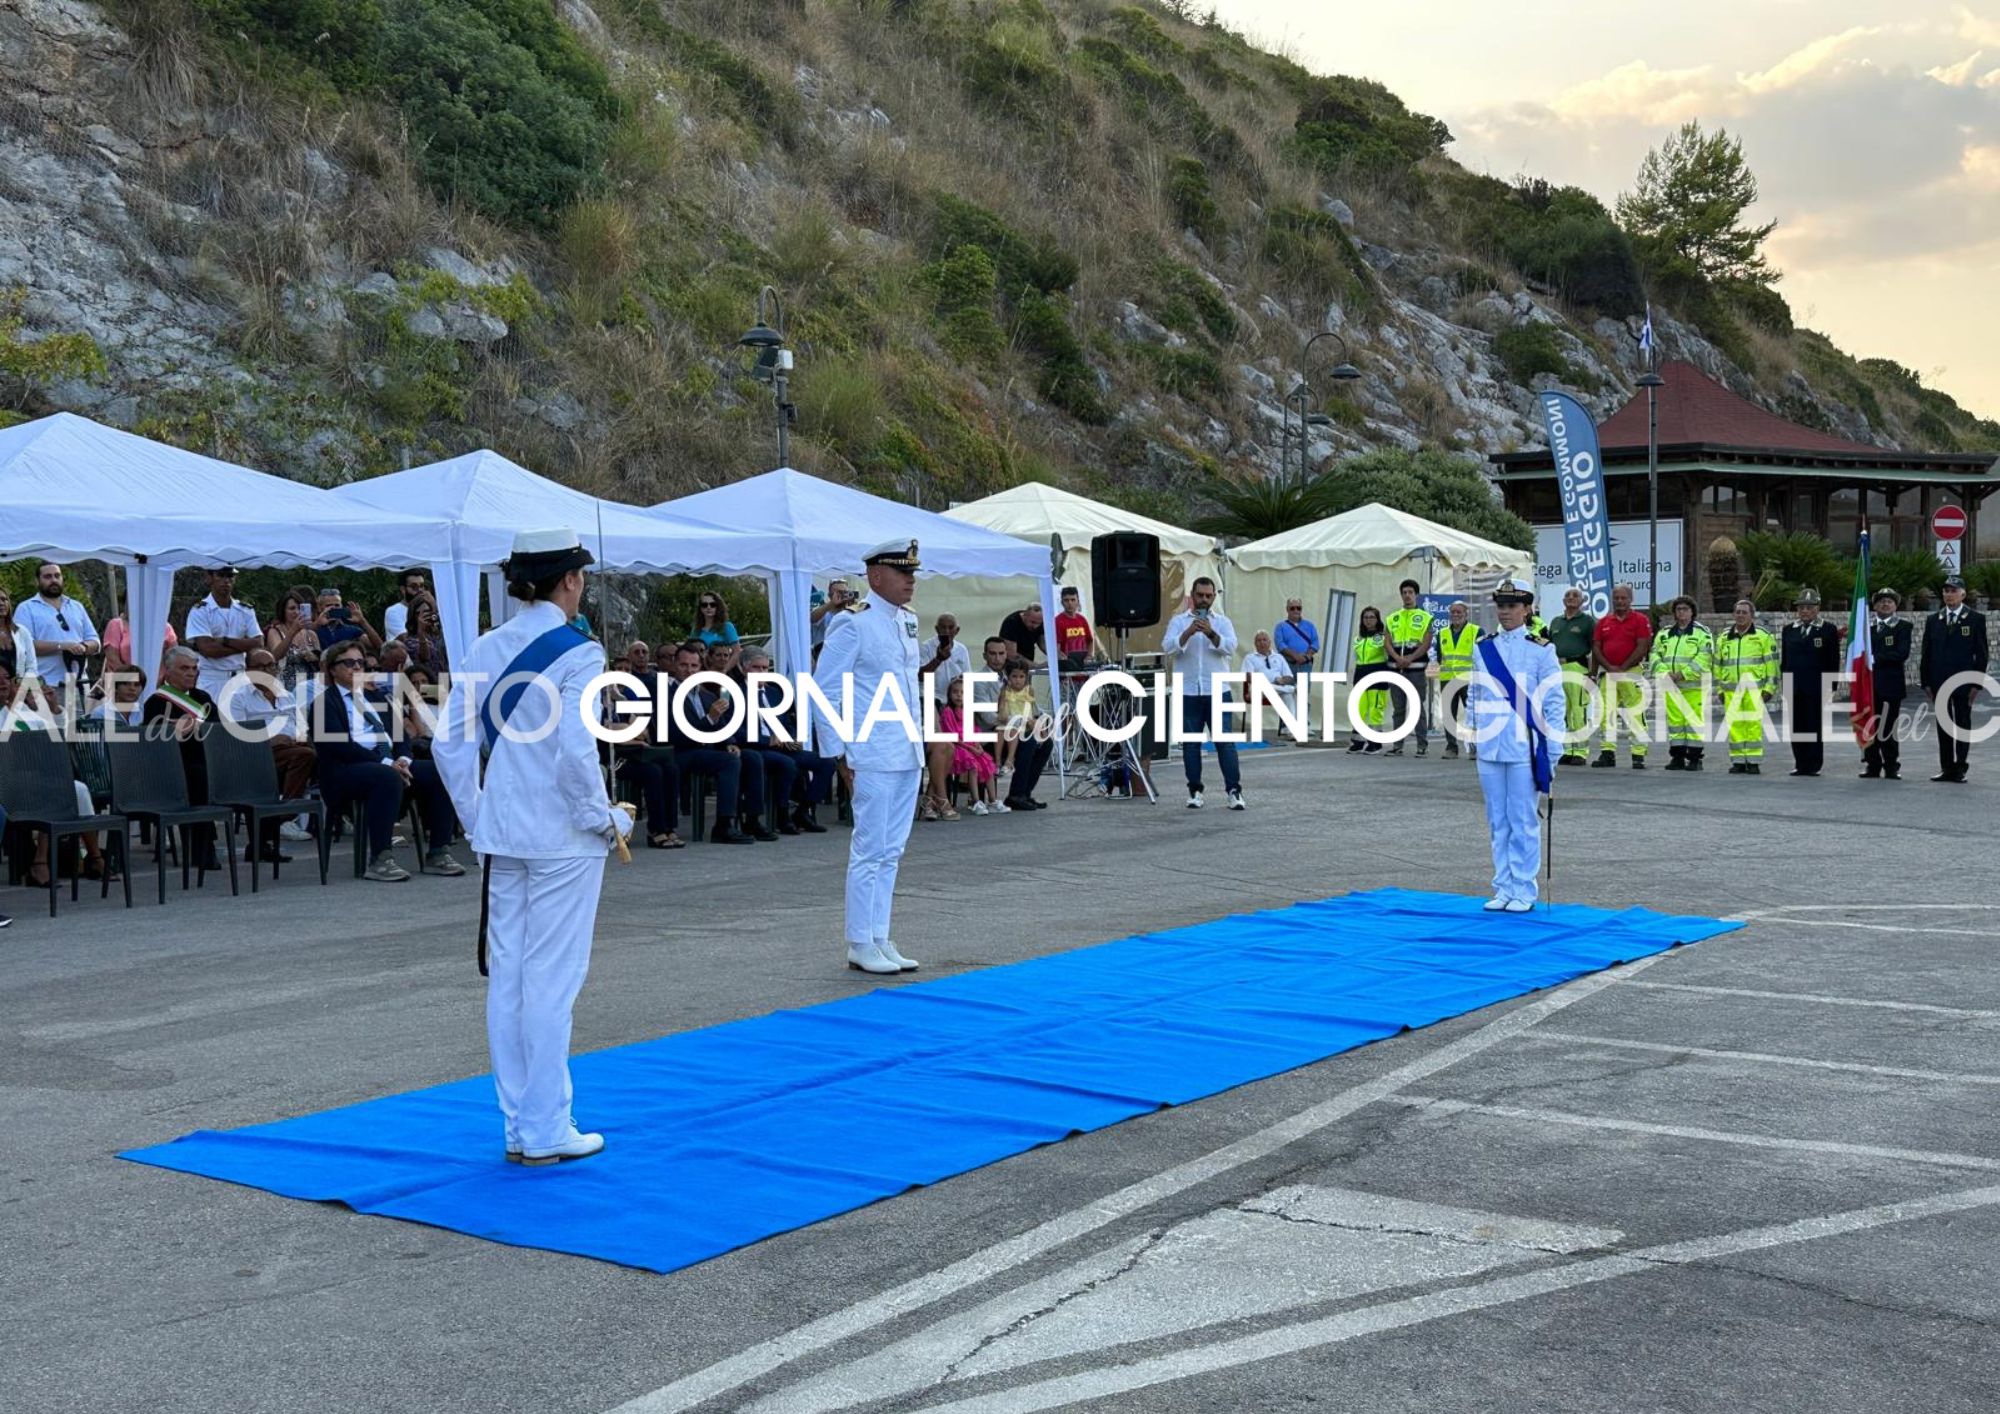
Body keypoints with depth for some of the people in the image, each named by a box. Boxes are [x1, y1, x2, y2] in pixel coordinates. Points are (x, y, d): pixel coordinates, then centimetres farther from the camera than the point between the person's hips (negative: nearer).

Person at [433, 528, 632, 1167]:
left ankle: (517, 1125, 19)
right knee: (552, 979, 0)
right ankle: (546, 1131, 6)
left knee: (506, 976, 10)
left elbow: (451, 745, 5)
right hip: (562, 838, -6)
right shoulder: (576, 653, -13)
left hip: (502, 833, 6)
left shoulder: (485, 650, 5)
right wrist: (606, 820, -7)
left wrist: (477, 817, 13)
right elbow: (576, 754, -20)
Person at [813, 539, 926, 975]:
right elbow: (823, 689, -10)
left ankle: (880, 939, 19)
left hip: (909, 754, 8)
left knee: (891, 850, 12)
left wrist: (919, 735, 17)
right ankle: (860, 945, 5)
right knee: (870, 850, -3)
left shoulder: (907, 620, 13)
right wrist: (839, 752, -11)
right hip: (874, 758, -8)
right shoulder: (854, 625, -11)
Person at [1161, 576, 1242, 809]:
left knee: (1225, 741, -4)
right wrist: (1188, 632, -25)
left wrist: (1211, 634, -25)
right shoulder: (1178, 621, 6)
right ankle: (1195, 790, 13)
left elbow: (1231, 648, -9)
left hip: (1217, 692, 0)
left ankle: (1234, 790, -3)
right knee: (1190, 743, 5)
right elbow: (1168, 647, -9)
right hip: (1187, 693, 1)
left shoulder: (1222, 621, 8)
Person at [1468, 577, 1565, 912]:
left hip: (1524, 750, -4)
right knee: (1498, 822, 9)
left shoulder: (1541, 650, -1)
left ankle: (1523, 891, 6)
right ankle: (1503, 888, 16)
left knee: (1523, 822, -1)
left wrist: (1552, 751, -7)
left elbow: (1554, 702, -2)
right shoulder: (1483, 650, 11)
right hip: (1489, 749, 4)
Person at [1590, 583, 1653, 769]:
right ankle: (1607, 752, 3)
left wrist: (1622, 668, -11)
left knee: (1635, 715, -6)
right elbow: (1596, 648, 9)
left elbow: (1643, 648, -7)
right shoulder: (1603, 622, 14)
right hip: (1607, 673, 4)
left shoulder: (1640, 620, 1)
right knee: (1606, 713, 1)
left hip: (1631, 673, -4)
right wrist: (1609, 667, -7)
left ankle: (1638, 755, -4)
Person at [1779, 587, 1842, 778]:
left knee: (1815, 726, -1)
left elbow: (1833, 662, -1)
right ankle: (1800, 764, 10)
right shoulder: (1789, 630, 13)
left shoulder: (1828, 630, 1)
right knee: (1796, 727, 5)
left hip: (1817, 688, -4)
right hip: (1794, 688, 4)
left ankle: (1814, 764, 4)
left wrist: (1830, 687, -7)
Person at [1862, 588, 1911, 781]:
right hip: (1870, 683, 4)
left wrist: (1875, 658, -13)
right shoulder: (1867, 627, 16)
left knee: (1889, 727, -4)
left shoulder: (1903, 626, 3)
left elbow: (1902, 654, -9)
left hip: (1892, 683, -4)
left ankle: (1891, 768, 3)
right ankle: (1872, 766, 8)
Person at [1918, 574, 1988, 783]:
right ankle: (1946, 769, 10)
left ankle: (1961, 769, 5)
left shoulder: (1976, 619, 1)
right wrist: (1926, 682, 3)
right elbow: (1926, 654, 10)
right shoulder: (1933, 620, 10)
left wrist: (1977, 683, -7)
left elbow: (1981, 653, -1)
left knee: (1963, 726, 2)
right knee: (1943, 727, 6)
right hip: (1939, 683, 3)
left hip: (1963, 683, -3)